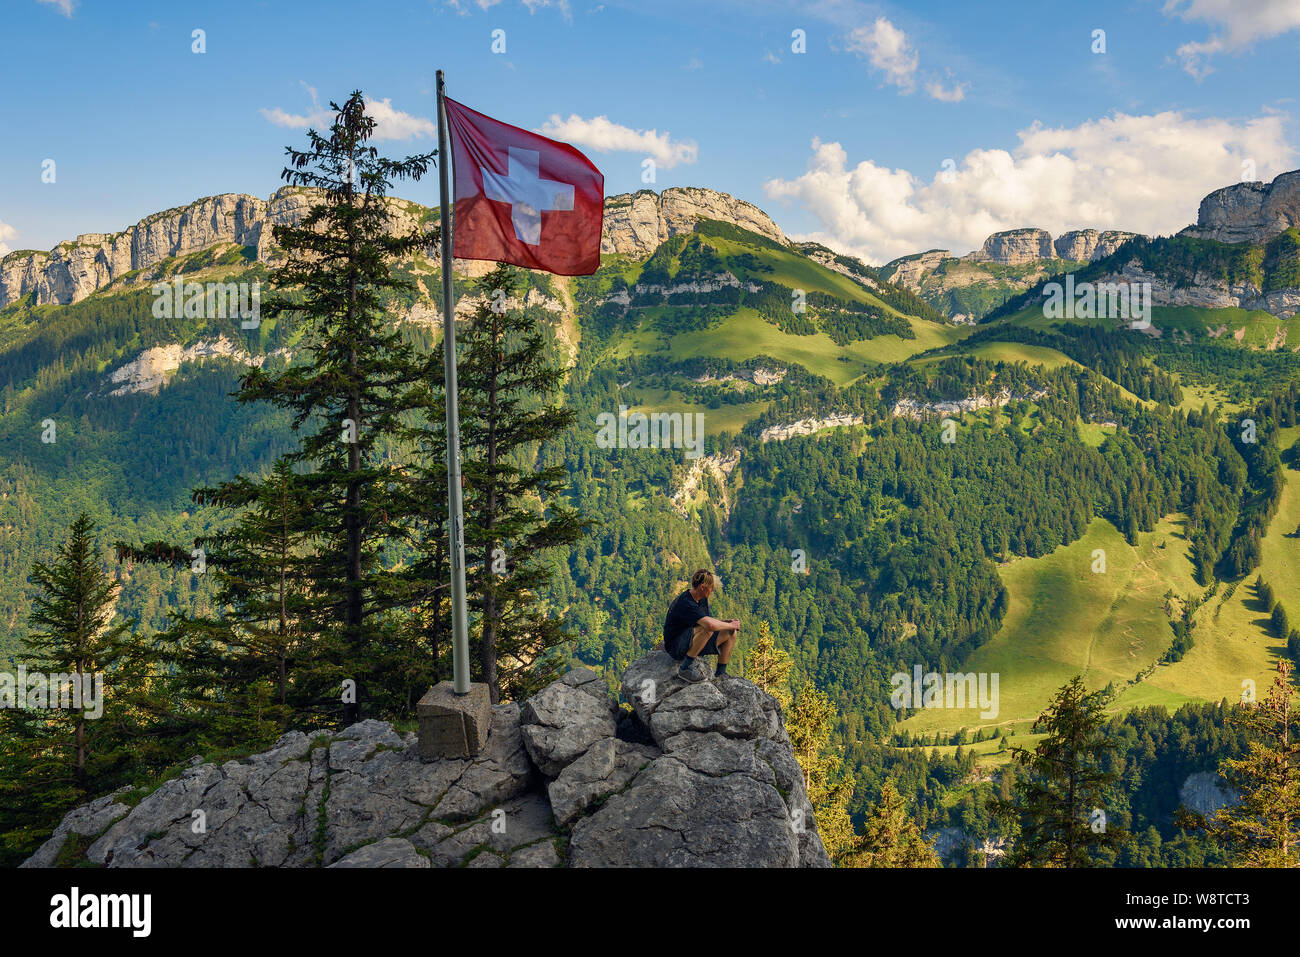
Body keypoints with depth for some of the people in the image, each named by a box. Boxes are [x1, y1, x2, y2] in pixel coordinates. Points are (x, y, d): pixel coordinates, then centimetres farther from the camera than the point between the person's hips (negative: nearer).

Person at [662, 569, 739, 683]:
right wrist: (730, 625, -20)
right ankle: (685, 668, -24)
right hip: (675, 646, -10)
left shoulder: (702, 600, 5)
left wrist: (727, 621, 0)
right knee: (707, 630, -36)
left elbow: (708, 619, 18)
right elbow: (710, 625, -37)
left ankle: (720, 673, 8)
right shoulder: (685, 603, -27)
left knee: (731, 633, 2)